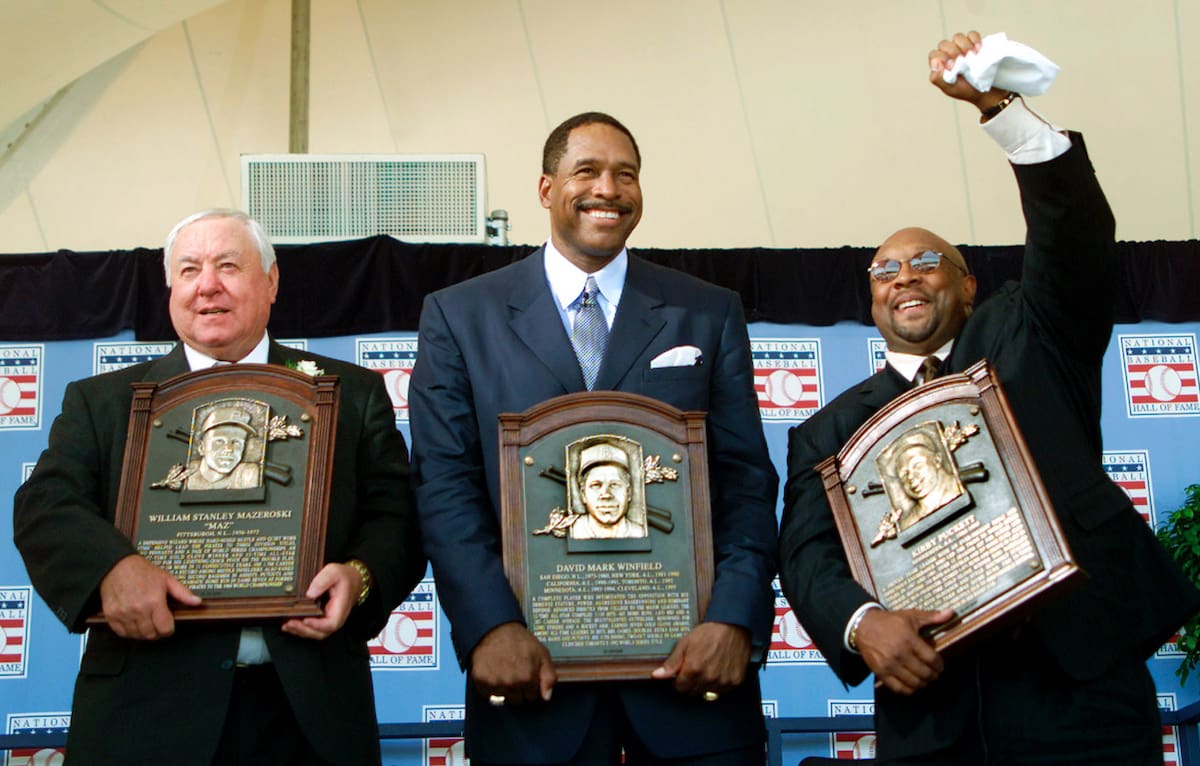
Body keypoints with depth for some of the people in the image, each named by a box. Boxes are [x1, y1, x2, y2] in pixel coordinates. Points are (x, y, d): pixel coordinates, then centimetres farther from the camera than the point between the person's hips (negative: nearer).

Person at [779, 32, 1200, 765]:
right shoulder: (831, 429, 13)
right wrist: (861, 621, -20)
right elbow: (807, 552, 2)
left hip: (1082, 686, -1)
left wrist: (999, 104, -16)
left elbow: (1077, 233, -4)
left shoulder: (1026, 340, 12)